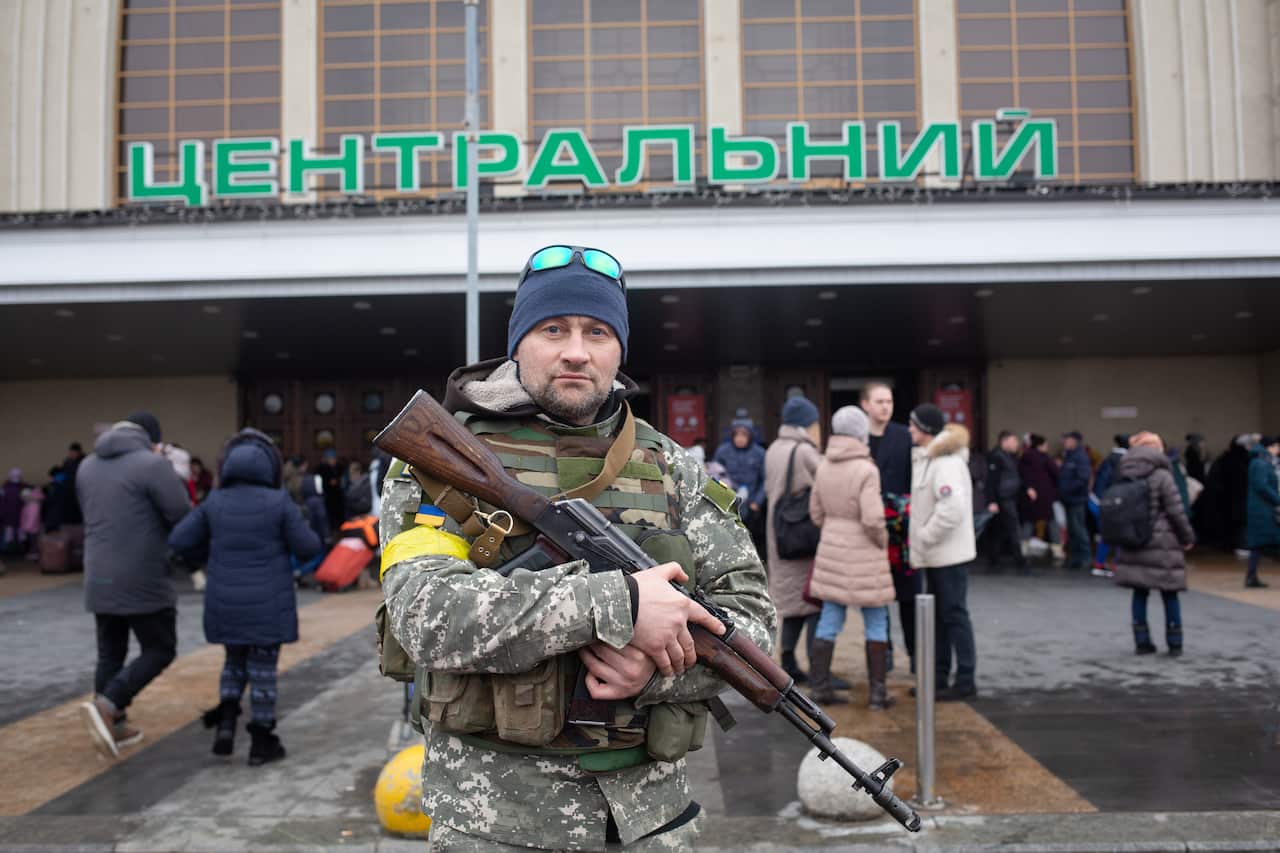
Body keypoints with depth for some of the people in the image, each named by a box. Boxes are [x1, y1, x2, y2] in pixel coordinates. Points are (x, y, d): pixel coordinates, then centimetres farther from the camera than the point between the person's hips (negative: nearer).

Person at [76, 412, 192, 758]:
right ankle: (106, 706, -9)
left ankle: (113, 724, 17)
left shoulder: (87, 466, 12)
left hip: (100, 580, 7)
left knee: (110, 654, 15)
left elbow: (92, 517, 19)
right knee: (160, 650, 5)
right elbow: (185, 517, -14)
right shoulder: (152, 463, -13)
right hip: (144, 581, -7)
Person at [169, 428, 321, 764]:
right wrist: (304, 529, 12)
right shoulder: (278, 503, -13)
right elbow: (308, 547, -9)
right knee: (262, 670, 8)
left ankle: (226, 720, 6)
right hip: (266, 605, -3)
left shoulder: (215, 502, -2)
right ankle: (262, 742, 16)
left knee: (235, 662, 23)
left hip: (225, 602, 3)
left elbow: (179, 540, 0)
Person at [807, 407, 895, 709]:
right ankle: (877, 691, 13)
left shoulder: (824, 466, 1)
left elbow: (816, 511, 8)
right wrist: (883, 542, -4)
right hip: (864, 554, -6)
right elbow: (872, 519, -22)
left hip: (831, 549, 6)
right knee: (876, 622, 8)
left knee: (830, 619, 11)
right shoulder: (866, 470, -18)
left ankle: (819, 685, 15)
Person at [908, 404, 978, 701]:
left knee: (954, 614, -1)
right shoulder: (926, 458, 11)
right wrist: (921, 542, 9)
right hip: (935, 553, 9)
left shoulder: (947, 462, -19)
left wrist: (925, 537, -20)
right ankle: (939, 676, 24)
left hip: (949, 553, -9)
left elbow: (952, 508, -28)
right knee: (939, 615, 15)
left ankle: (966, 680, 8)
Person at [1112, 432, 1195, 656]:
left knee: (1140, 593, 11)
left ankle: (1142, 641, 12)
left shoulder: (1123, 477, 5)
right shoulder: (1161, 476, -10)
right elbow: (1176, 511, -11)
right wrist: (1187, 537, 1)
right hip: (1161, 546, -4)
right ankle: (1175, 643, 13)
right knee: (1169, 595, 8)